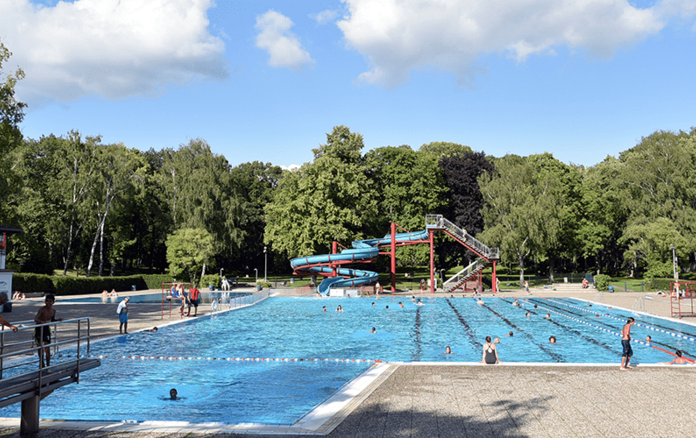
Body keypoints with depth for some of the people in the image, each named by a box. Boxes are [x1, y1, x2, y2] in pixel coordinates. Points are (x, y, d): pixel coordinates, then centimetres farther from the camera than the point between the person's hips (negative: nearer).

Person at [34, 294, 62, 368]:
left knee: (47, 348, -2)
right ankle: (42, 365, 18)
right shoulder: (42, 309, -17)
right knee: (40, 347, 4)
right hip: (39, 329, -3)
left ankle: (48, 366, 4)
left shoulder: (53, 310, 0)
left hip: (47, 329, 3)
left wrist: (58, 319, -3)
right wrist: (44, 322, -44)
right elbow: (35, 319, -29)